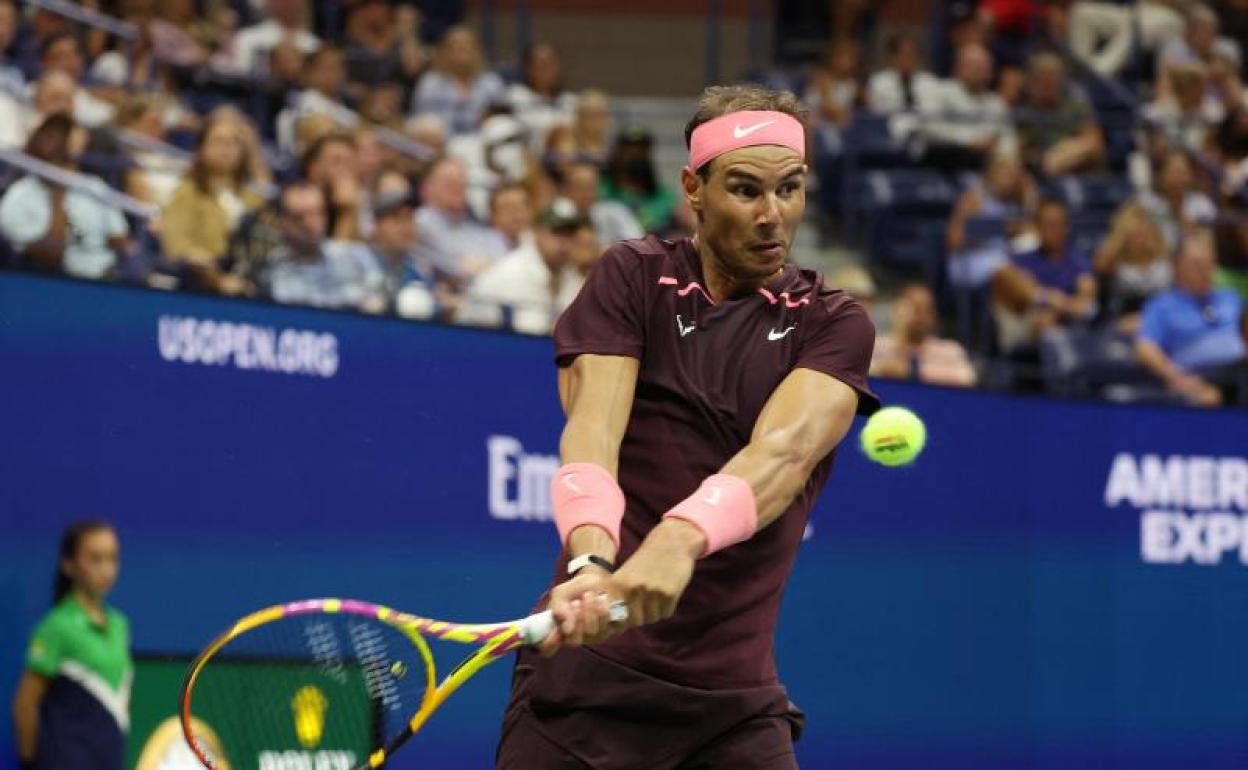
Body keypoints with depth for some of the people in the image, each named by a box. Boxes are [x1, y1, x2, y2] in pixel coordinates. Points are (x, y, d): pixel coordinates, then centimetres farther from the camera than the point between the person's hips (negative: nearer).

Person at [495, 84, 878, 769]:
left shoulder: (833, 324, 4)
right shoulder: (633, 278, 3)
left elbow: (783, 452, -16)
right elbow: (590, 432, -12)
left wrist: (680, 541, -36)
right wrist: (592, 562, -34)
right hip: (583, 672, -1)